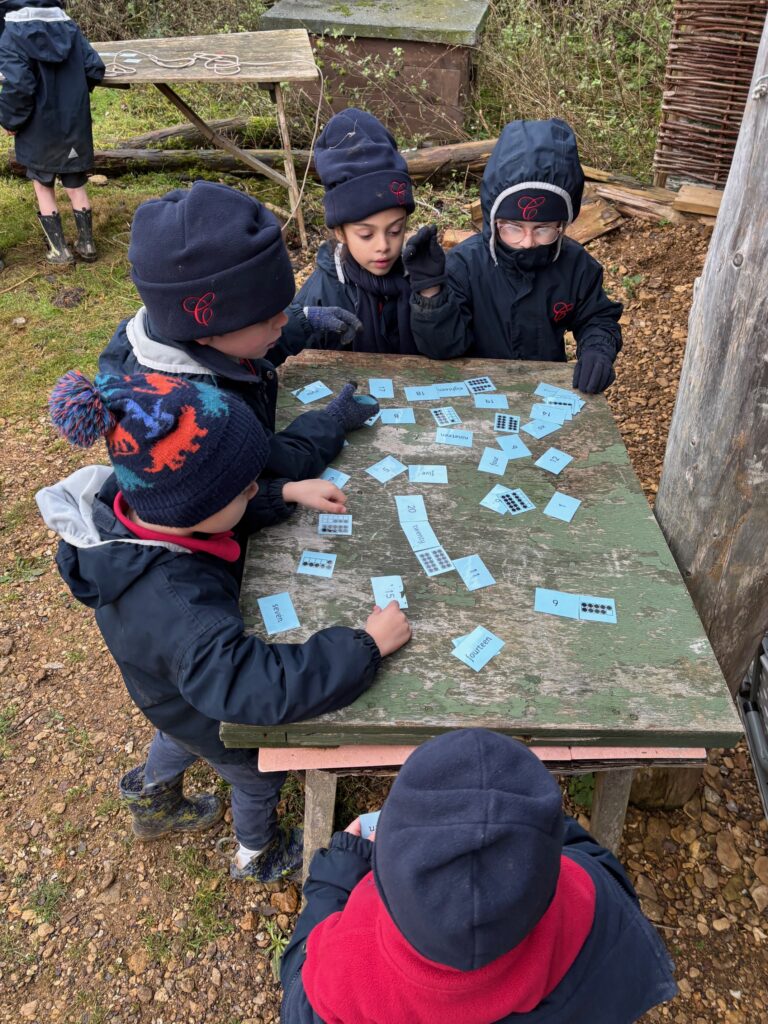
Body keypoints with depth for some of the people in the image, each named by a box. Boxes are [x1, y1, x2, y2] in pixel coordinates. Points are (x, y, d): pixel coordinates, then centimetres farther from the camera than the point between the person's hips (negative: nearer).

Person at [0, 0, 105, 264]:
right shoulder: (69, 26, -1)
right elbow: (95, 68, 0)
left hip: (39, 128, -3)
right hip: (75, 125, 4)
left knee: (43, 186, 13)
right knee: (76, 185, 16)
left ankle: (58, 249, 13)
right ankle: (86, 244, 20)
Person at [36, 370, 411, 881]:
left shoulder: (128, 500, -27)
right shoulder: (172, 606, -51)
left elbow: (217, 506, -6)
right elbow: (262, 686, -54)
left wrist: (285, 494, -15)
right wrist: (367, 646, -46)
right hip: (218, 725, -6)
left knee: (181, 738, 39)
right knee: (260, 778, 27)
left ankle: (153, 802, 70)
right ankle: (257, 856, 60)